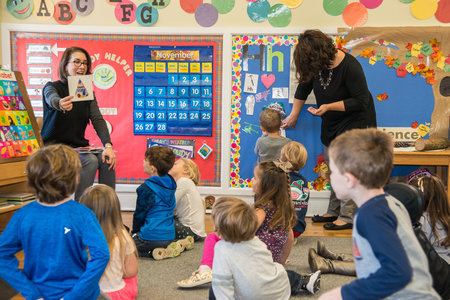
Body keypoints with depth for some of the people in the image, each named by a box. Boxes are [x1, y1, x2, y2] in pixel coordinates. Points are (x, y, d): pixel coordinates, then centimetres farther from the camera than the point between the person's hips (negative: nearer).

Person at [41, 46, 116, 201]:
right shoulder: (52, 87, -5)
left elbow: (98, 119, -6)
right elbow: (52, 99, -31)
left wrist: (107, 145, -24)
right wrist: (61, 104, -58)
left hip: (79, 146, 5)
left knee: (107, 160, -23)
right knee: (90, 161, -30)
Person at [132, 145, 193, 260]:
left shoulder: (146, 189, -16)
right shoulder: (170, 184, 6)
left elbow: (140, 214, -7)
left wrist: (135, 232, 11)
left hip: (152, 237, -7)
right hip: (170, 236, 7)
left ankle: (153, 252, -15)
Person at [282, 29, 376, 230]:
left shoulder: (350, 67, -26)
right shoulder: (316, 65, -6)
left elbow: (361, 101, -22)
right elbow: (303, 88, 10)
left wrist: (328, 106, -28)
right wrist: (293, 116, 16)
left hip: (355, 120, -7)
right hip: (331, 123, 7)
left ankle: (348, 217, 2)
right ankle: (334, 211, 23)